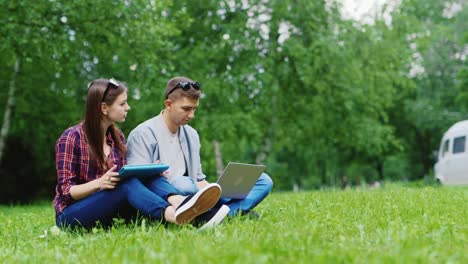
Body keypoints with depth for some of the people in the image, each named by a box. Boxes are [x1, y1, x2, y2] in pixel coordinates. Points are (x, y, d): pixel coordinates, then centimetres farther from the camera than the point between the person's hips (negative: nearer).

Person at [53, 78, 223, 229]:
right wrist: (99, 183, -29)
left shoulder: (117, 137, 9)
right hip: (71, 213, -6)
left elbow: (124, 178, 8)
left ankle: (178, 202, -53)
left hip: (108, 214, 6)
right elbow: (66, 190, -11)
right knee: (127, 185, -33)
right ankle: (172, 215, -61)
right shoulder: (72, 138, -9)